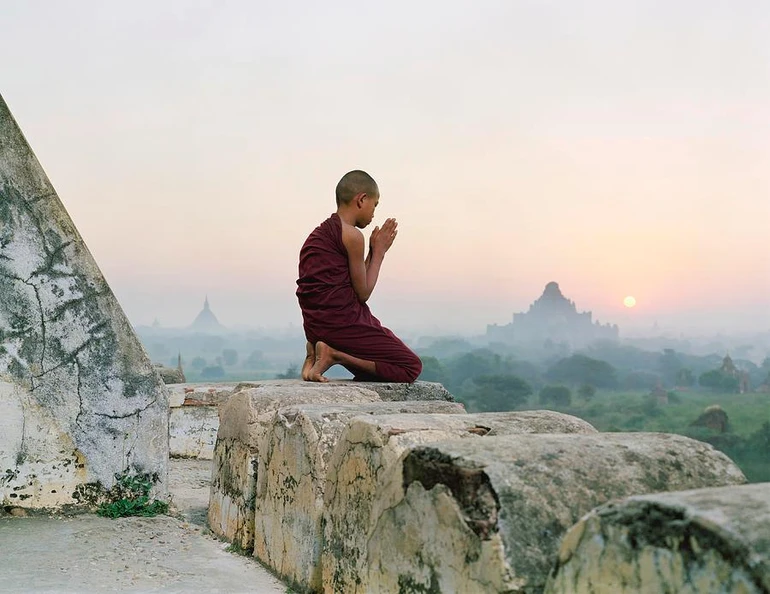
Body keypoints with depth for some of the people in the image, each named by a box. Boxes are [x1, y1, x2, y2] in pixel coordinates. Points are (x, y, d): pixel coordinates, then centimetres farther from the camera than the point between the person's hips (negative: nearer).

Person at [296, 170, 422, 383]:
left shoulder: (319, 233, 17)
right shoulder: (352, 235, -11)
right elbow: (363, 293, -6)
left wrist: (374, 251, 15)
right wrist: (378, 252, 4)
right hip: (343, 323, -9)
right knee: (411, 367, -2)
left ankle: (317, 353, 5)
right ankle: (335, 355, -12)